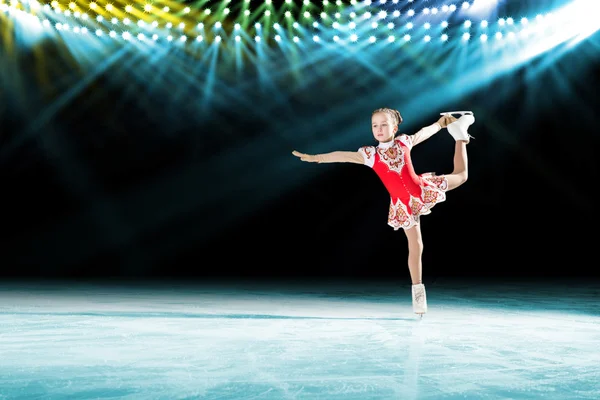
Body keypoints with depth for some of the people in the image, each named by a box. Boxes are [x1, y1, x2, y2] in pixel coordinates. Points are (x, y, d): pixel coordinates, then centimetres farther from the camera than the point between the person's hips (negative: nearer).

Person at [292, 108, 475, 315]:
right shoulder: (371, 154, -11)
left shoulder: (404, 142, -4)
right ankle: (418, 291, 12)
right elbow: (343, 156, -18)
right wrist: (315, 157, -25)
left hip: (422, 190, 3)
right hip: (403, 204, -3)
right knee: (415, 247, 0)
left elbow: (425, 132, 14)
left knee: (460, 175, 16)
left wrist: (441, 122, 26)